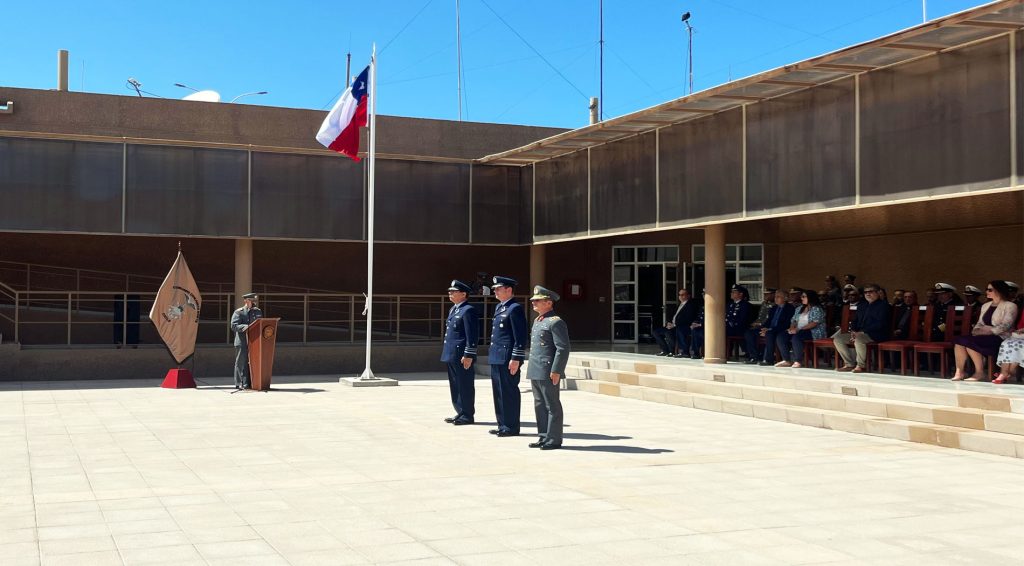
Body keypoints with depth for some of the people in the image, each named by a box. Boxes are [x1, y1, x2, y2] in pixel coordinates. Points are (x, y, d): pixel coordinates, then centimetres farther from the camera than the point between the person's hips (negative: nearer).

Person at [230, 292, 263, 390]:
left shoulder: (258, 312, 17)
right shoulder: (238, 312, -1)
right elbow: (234, 326, -13)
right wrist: (246, 327, -28)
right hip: (242, 342, -5)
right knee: (242, 363, -2)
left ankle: (252, 383, 13)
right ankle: (241, 383, 2)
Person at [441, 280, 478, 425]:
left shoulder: (468, 310, -13)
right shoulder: (453, 309, 16)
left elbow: (472, 335, -17)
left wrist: (468, 355, -20)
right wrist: (447, 353, 20)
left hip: (462, 357, -10)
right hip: (452, 355, 10)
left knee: (465, 386, -2)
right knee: (455, 386, 15)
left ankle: (467, 415, 5)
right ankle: (460, 413, 23)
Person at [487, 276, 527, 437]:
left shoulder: (515, 308, -12)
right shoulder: (499, 307, 17)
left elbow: (521, 337, -16)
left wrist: (516, 359, -19)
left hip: (508, 359, -10)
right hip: (496, 358, 10)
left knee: (509, 392, -3)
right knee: (498, 392, 13)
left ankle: (511, 427, 4)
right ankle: (503, 424, 22)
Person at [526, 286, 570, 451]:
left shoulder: (556, 322, -12)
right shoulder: (537, 321, 18)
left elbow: (563, 349, -17)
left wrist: (556, 371, -20)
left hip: (548, 373, -9)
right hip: (535, 372, 9)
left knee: (552, 406, -2)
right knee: (540, 405, 13)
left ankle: (554, 440, 4)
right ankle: (543, 437, 21)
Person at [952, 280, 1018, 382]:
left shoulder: (1010, 306, -1)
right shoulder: (985, 306, 22)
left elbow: (1005, 326, -12)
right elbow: (980, 323, 21)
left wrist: (988, 331, -19)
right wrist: (975, 331, -1)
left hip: (1000, 338, -7)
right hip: (984, 337, 7)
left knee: (968, 341, -30)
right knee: (958, 340, -19)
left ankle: (980, 373, -22)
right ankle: (959, 372, -23)